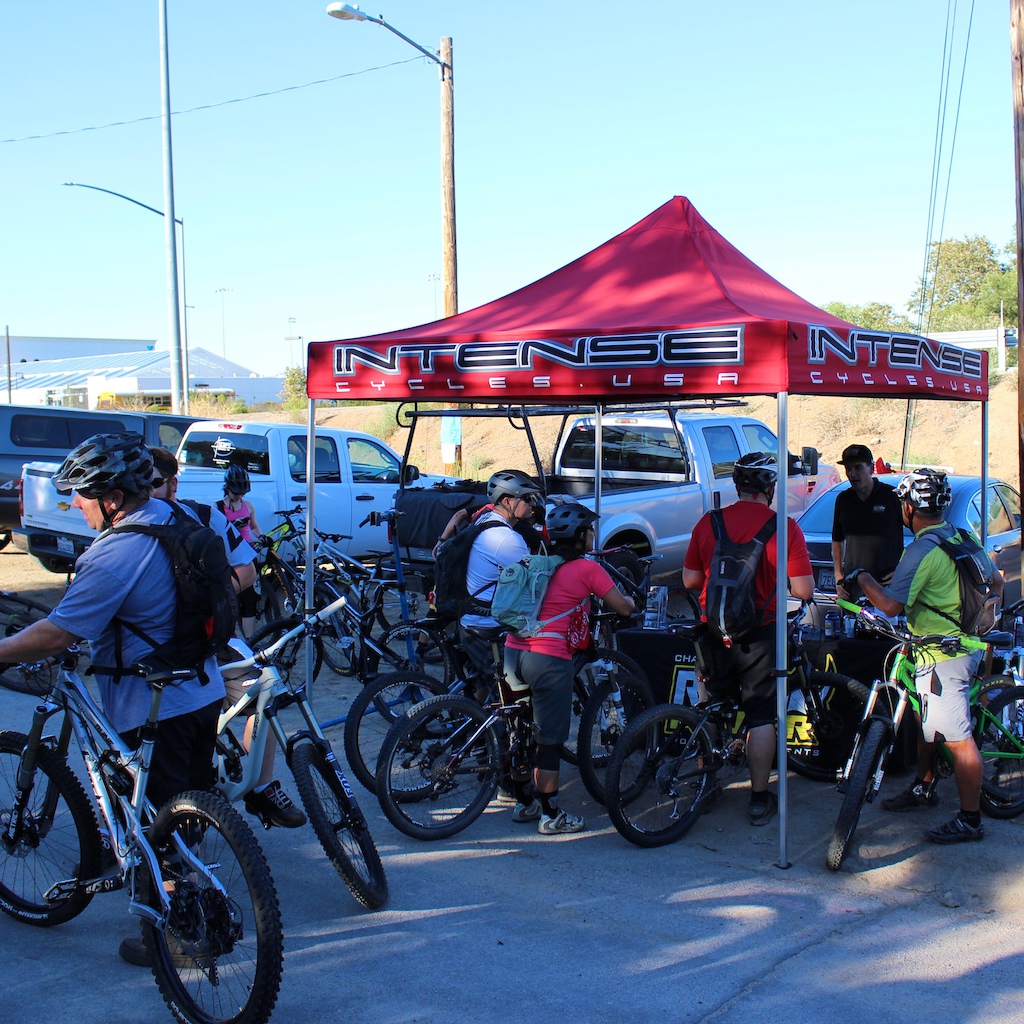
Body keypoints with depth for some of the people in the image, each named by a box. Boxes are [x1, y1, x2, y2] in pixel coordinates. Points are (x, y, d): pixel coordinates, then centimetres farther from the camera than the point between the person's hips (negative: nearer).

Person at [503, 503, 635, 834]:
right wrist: (631, 602, 24)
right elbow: (623, 608, 2)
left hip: (513, 651, 7)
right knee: (550, 739, 2)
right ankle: (550, 816, 9)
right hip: (548, 658, -7)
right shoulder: (587, 568, -4)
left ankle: (523, 803, 29)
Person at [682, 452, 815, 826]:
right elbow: (803, 590, -10)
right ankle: (759, 799, 14)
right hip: (759, 635, -3)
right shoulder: (784, 528, -10)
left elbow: (689, 580, 5)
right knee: (761, 717, 8)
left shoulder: (708, 523, -1)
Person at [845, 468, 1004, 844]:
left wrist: (861, 576, -11)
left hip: (942, 656, -10)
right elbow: (996, 580, 17)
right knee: (927, 719, 24)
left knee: (957, 738, -4)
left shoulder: (922, 551, -21)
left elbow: (891, 604, -26)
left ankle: (970, 820, 2)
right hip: (965, 644, 10)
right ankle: (923, 786, 40)